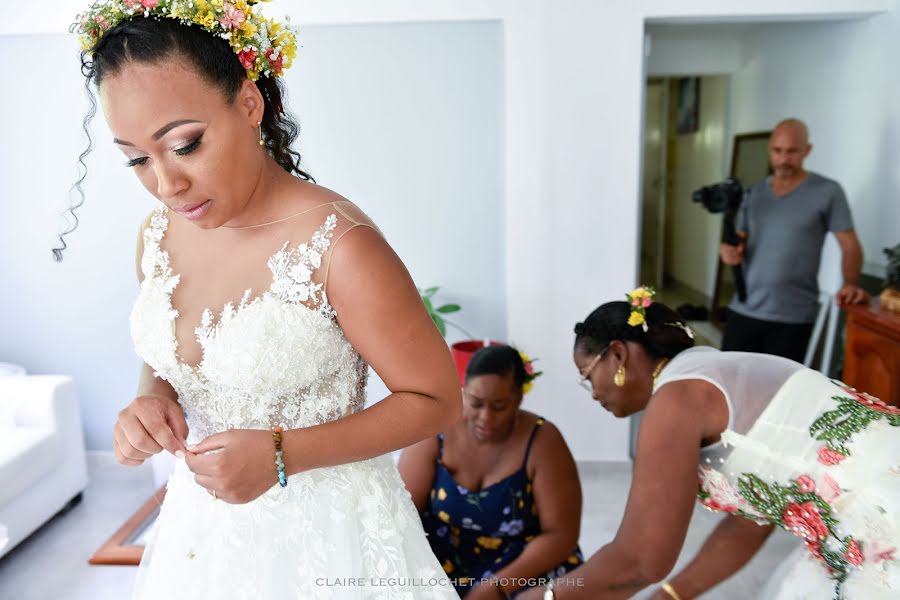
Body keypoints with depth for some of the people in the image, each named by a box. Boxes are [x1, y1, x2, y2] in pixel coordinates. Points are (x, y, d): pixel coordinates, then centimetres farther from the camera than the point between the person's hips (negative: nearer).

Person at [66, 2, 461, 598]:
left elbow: (435, 399, -17)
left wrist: (282, 455, -24)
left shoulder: (338, 246, -26)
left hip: (324, 530, -5)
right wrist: (154, 398, -10)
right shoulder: (159, 237, -5)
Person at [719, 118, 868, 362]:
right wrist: (731, 250, -8)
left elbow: (850, 246, -2)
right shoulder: (753, 193, 9)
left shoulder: (827, 192, -4)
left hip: (793, 317, -4)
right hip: (743, 310, 4)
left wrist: (851, 283, -20)